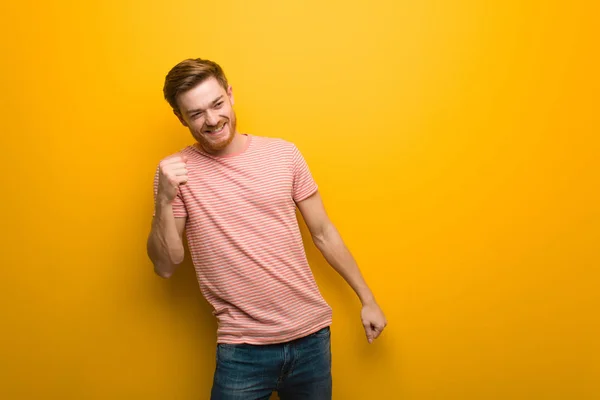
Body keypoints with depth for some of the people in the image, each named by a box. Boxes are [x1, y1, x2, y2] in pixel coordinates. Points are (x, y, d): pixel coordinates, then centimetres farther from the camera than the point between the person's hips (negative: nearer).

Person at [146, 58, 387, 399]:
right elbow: (166, 266, -5)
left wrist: (367, 299, 10)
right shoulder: (176, 171, -5)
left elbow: (323, 232, 6)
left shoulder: (283, 153, -1)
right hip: (242, 348, -2)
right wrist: (164, 201, -20)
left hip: (312, 334, 2)